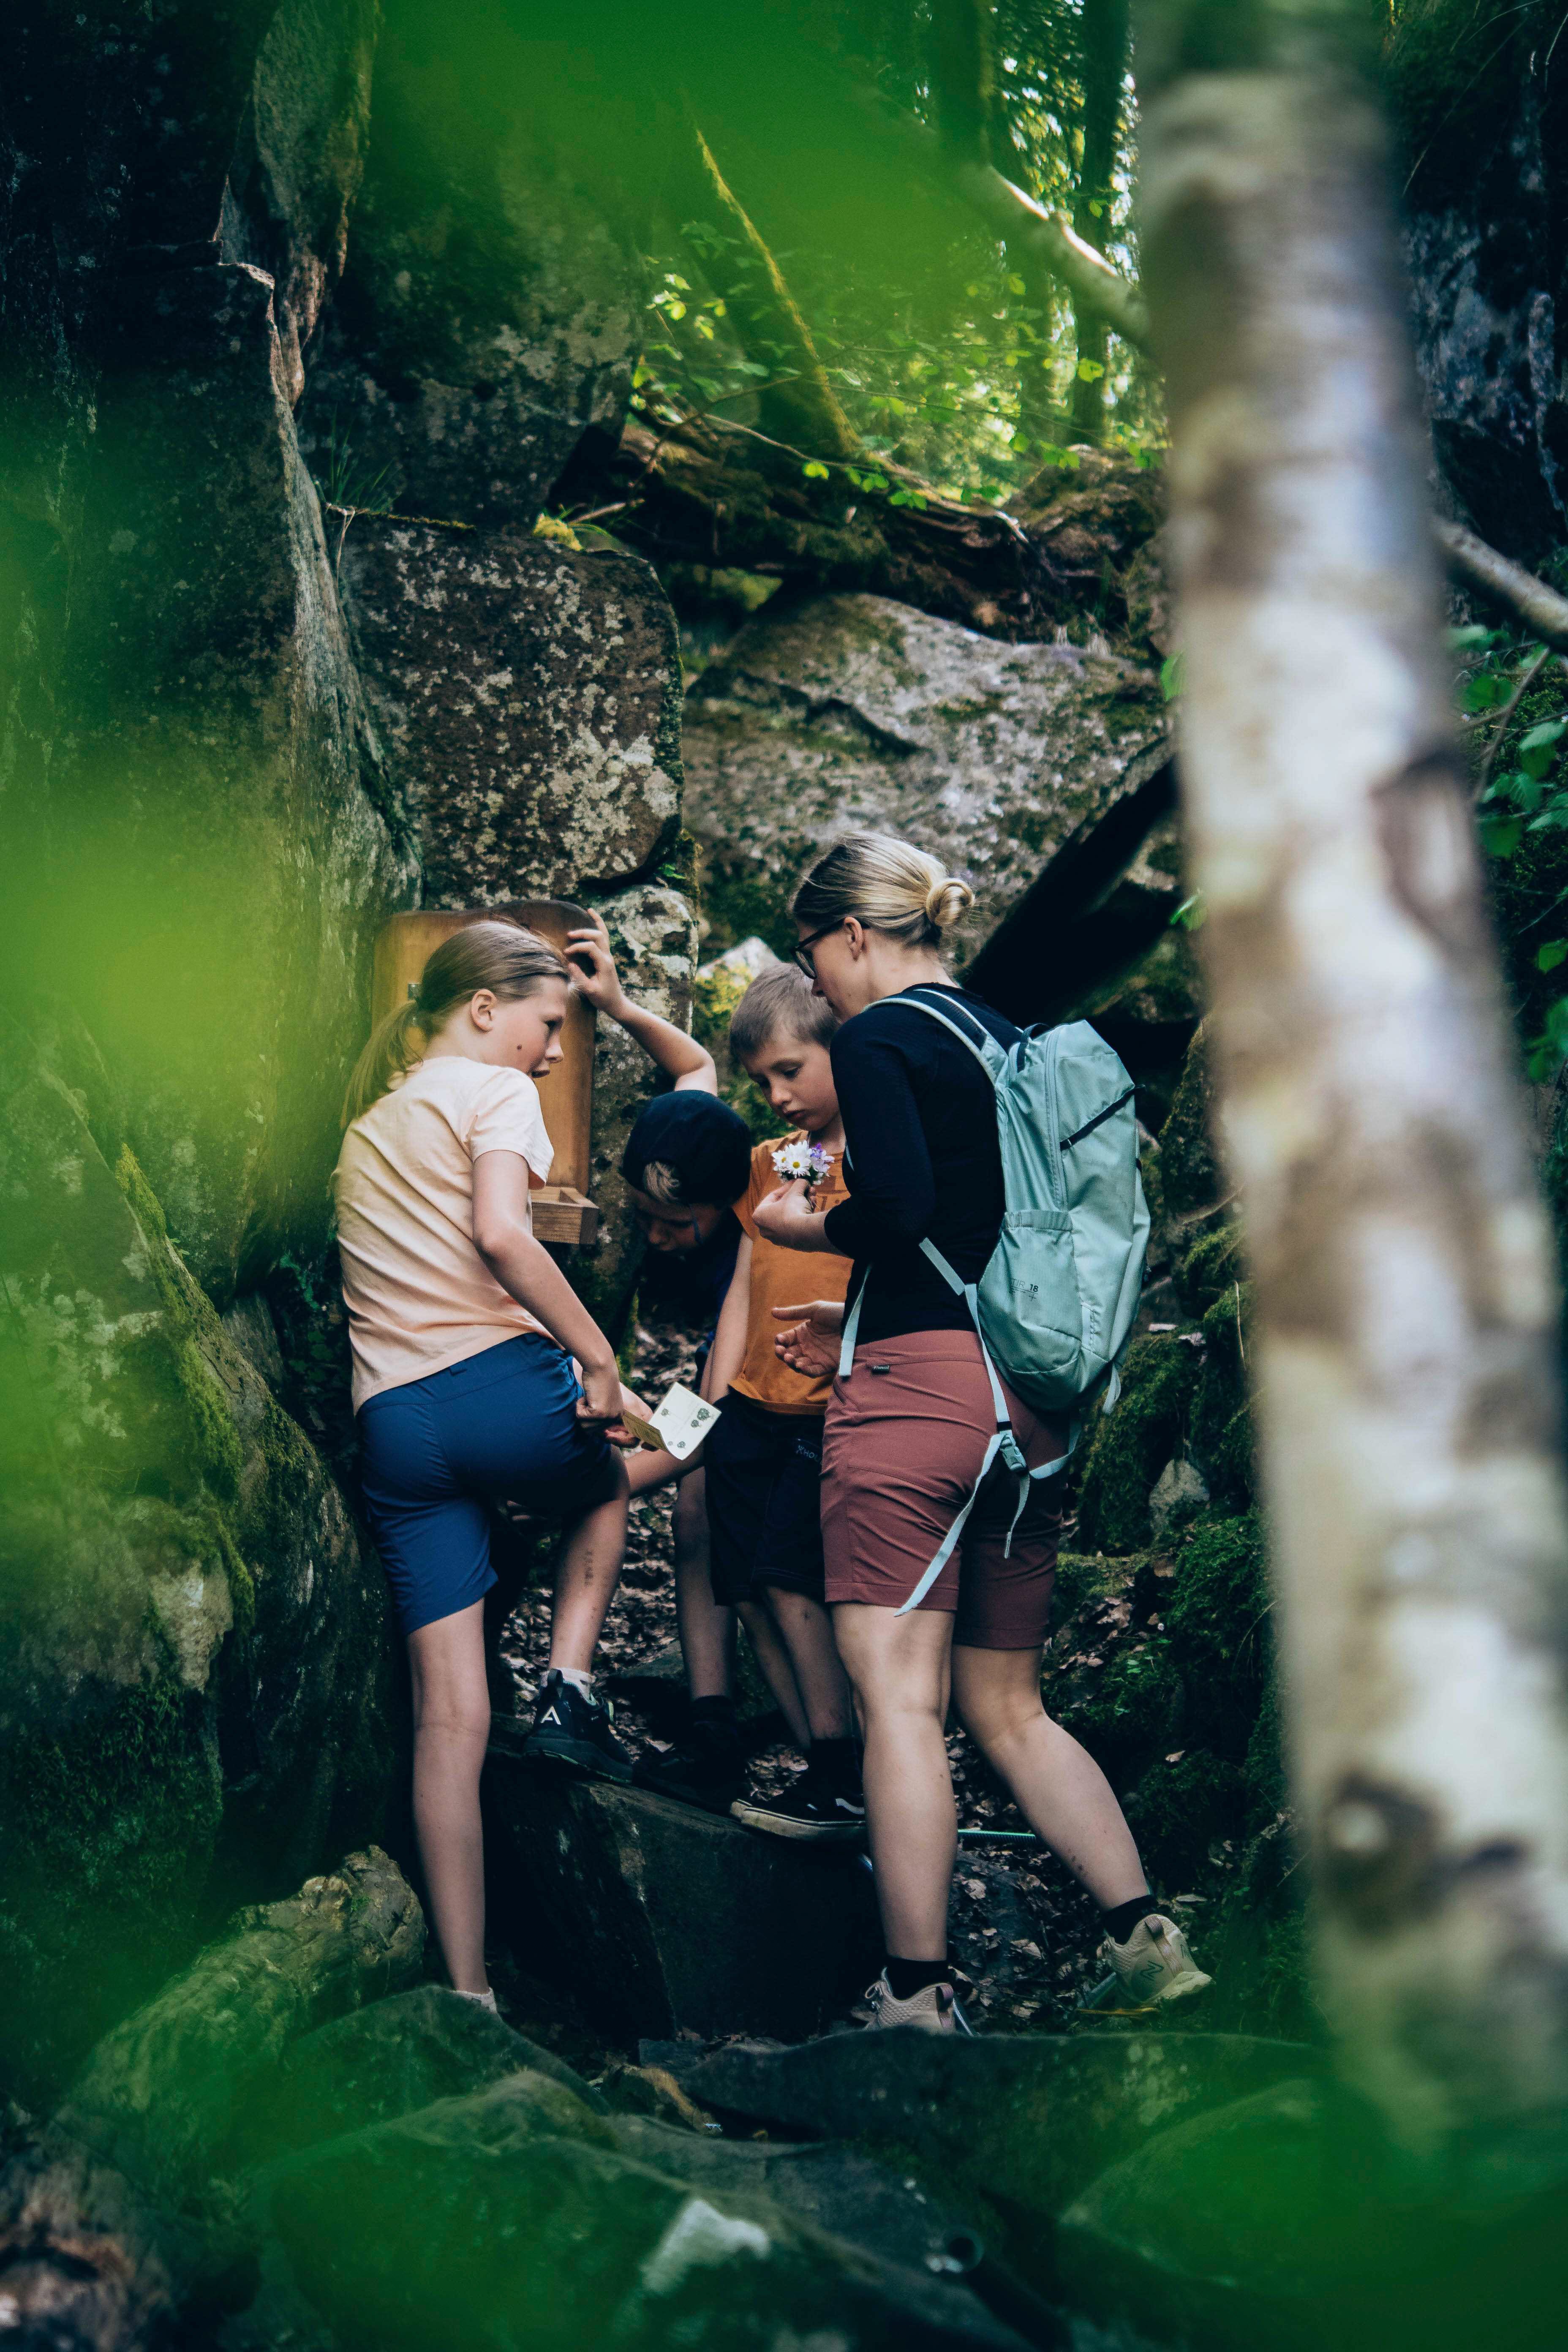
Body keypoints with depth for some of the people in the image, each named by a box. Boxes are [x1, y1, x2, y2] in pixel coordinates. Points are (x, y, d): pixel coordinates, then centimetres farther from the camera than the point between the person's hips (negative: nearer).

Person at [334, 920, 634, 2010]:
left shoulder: (366, 1120, 25)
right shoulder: (493, 1091, 2)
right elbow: (500, 1234, -16)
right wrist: (599, 1358, -12)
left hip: (390, 1419, 6)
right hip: (499, 1383, -6)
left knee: (451, 1716, 4)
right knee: (605, 1492, 32)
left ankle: (468, 1993, 3)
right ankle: (571, 1688, 11)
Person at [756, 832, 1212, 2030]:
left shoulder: (879, 1038, -4)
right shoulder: (1013, 1040, 19)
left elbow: (897, 1203, -19)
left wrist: (806, 1228, 1)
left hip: (918, 1384, -8)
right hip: (1031, 1401, 8)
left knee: (897, 1699, -5)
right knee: (1009, 1708, 14)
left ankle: (918, 1998, -4)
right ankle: (1146, 1935, 5)